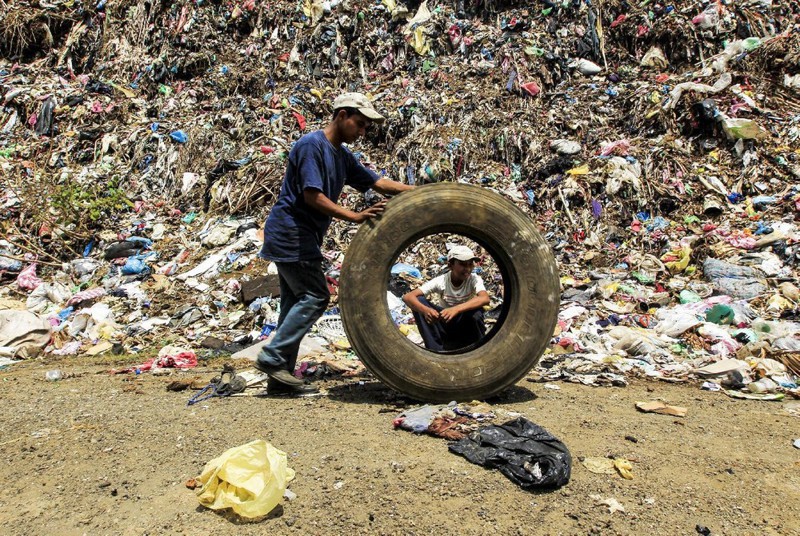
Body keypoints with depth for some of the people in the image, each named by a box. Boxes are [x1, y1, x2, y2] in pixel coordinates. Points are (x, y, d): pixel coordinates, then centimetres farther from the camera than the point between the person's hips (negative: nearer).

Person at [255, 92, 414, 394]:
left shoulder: (342, 155, 15)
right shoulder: (311, 145, -13)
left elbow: (378, 183, 14)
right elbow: (312, 195, -21)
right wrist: (356, 217, -24)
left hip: (295, 238, 10)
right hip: (290, 234, -10)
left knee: (296, 301, 8)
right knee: (314, 296, -9)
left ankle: (280, 375, 13)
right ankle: (272, 357, -3)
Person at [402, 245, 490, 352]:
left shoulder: (474, 279, -17)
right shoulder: (441, 281, -17)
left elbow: (485, 299, -39)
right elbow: (408, 297, -27)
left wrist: (456, 309, -52)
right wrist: (425, 310, -48)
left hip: (466, 327, -1)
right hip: (444, 324, 1)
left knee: (476, 311, -34)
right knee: (419, 301, -23)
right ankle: (436, 351, -19)